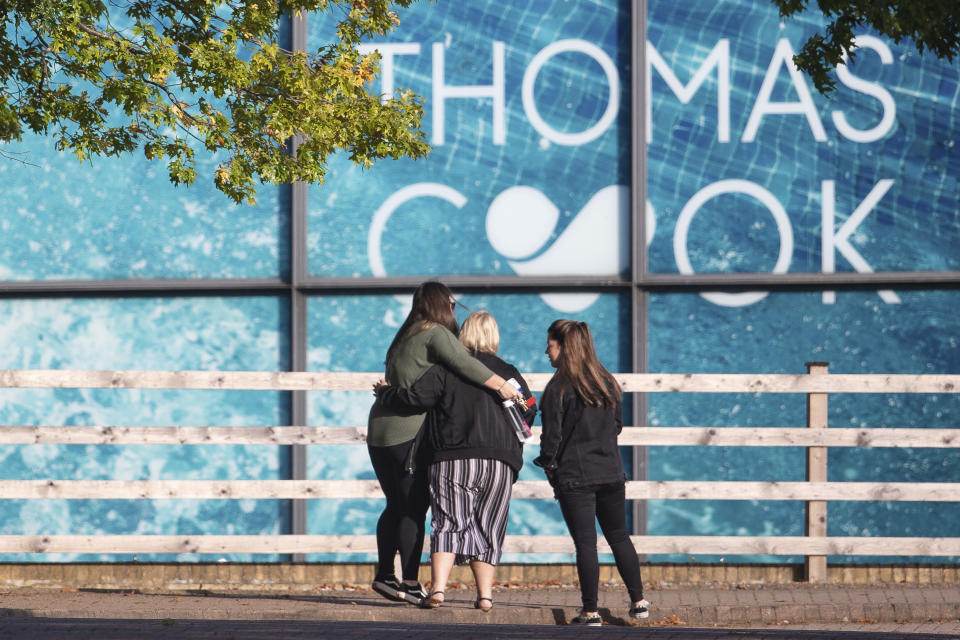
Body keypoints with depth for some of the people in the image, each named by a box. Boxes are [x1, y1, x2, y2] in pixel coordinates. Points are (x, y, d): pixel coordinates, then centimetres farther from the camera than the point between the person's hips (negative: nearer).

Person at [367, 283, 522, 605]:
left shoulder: (405, 337, 19)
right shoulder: (435, 334, -7)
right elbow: (463, 363, -21)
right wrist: (501, 385, -18)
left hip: (379, 430, 8)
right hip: (409, 432, -8)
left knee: (396, 506, 17)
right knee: (414, 509, -6)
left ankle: (385, 575, 22)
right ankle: (410, 582, -7)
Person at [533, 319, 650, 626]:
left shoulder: (558, 388, -12)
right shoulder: (607, 382, 6)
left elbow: (552, 435, -11)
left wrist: (548, 463, 5)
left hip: (574, 476, -5)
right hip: (611, 473, 5)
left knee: (585, 543, -2)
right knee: (619, 537, 16)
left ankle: (590, 611, 0)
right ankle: (638, 602, 16)